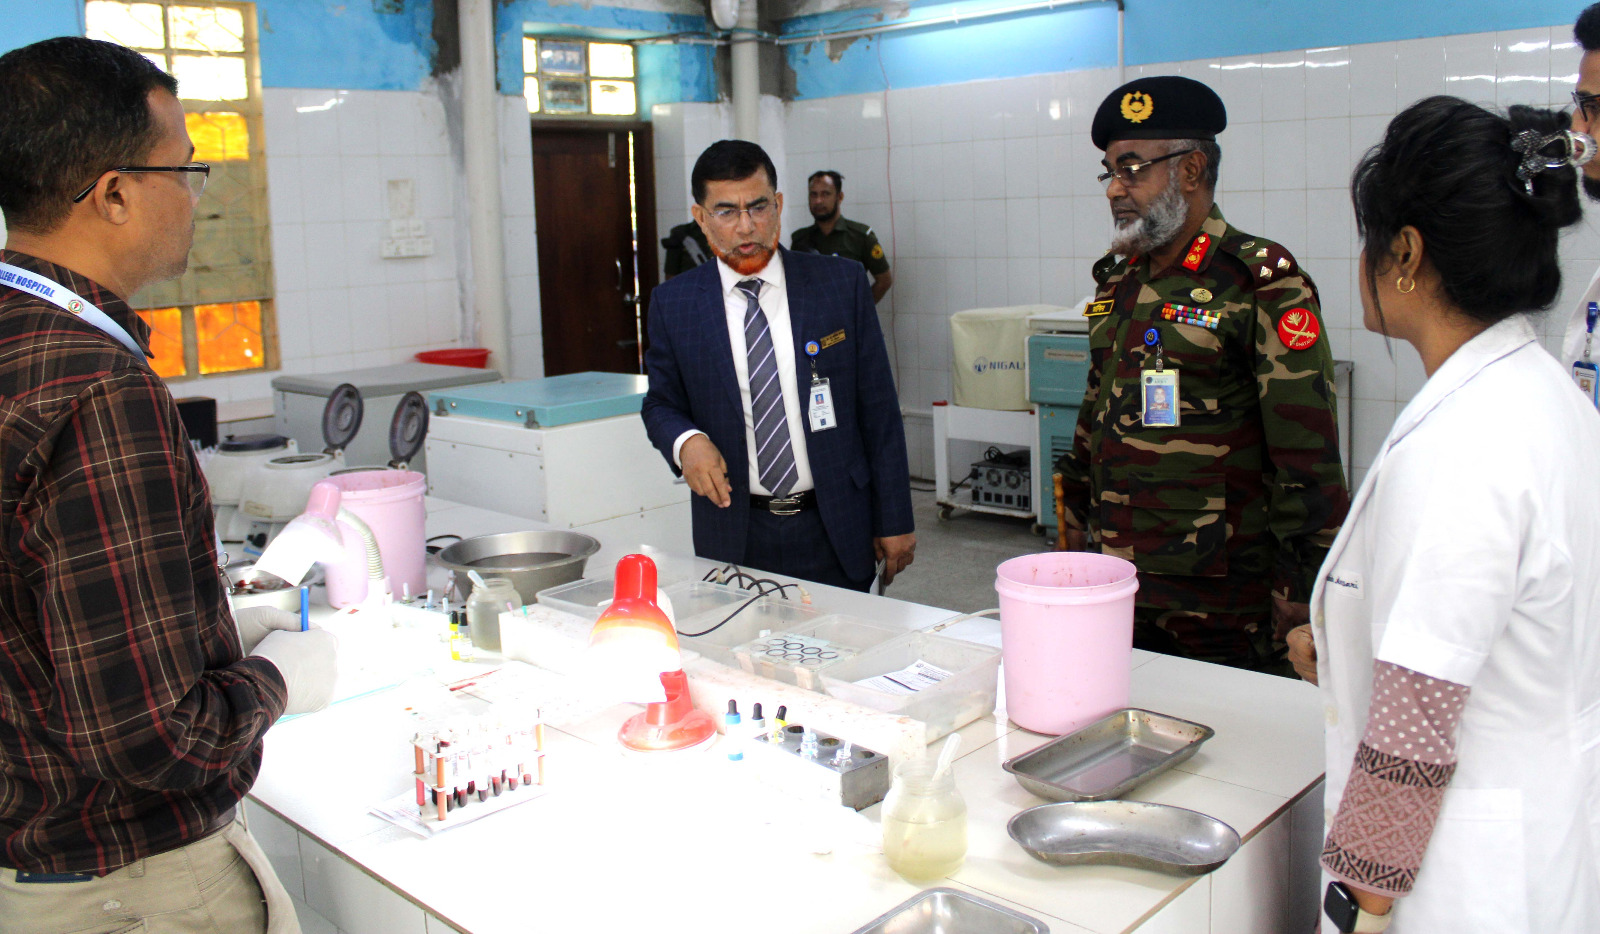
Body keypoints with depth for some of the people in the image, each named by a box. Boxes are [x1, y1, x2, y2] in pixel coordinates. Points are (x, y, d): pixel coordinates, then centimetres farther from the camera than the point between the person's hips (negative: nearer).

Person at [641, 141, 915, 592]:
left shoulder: (842, 283, 0)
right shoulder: (674, 302, 2)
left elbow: (878, 410, 1)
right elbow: (661, 403, 11)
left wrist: (894, 521, 1)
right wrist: (685, 441, -13)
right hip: (733, 535, 1)